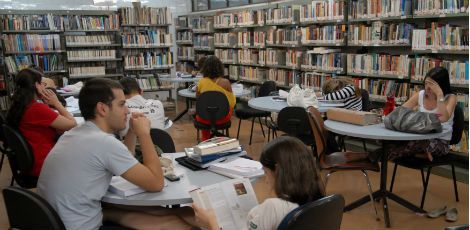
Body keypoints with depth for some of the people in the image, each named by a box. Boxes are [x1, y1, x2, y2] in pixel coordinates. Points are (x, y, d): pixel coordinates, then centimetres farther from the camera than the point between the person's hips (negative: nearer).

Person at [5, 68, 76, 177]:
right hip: (42, 165, -8)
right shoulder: (37, 108, -24)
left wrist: (47, 106, -1)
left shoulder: (18, 107, 4)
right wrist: (56, 103, -8)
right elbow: (72, 124, -16)